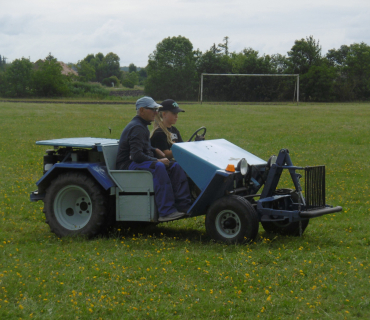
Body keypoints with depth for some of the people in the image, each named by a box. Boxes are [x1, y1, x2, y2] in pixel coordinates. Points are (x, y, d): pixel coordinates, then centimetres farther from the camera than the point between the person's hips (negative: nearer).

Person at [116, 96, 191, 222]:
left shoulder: (142, 126, 17)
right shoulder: (136, 128, -17)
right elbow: (136, 155, -27)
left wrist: (156, 151, 8)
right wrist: (157, 161, -24)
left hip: (142, 162, 10)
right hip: (128, 165, -10)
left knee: (175, 167, -4)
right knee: (158, 167, -36)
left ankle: (184, 205, -12)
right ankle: (166, 212, -39)